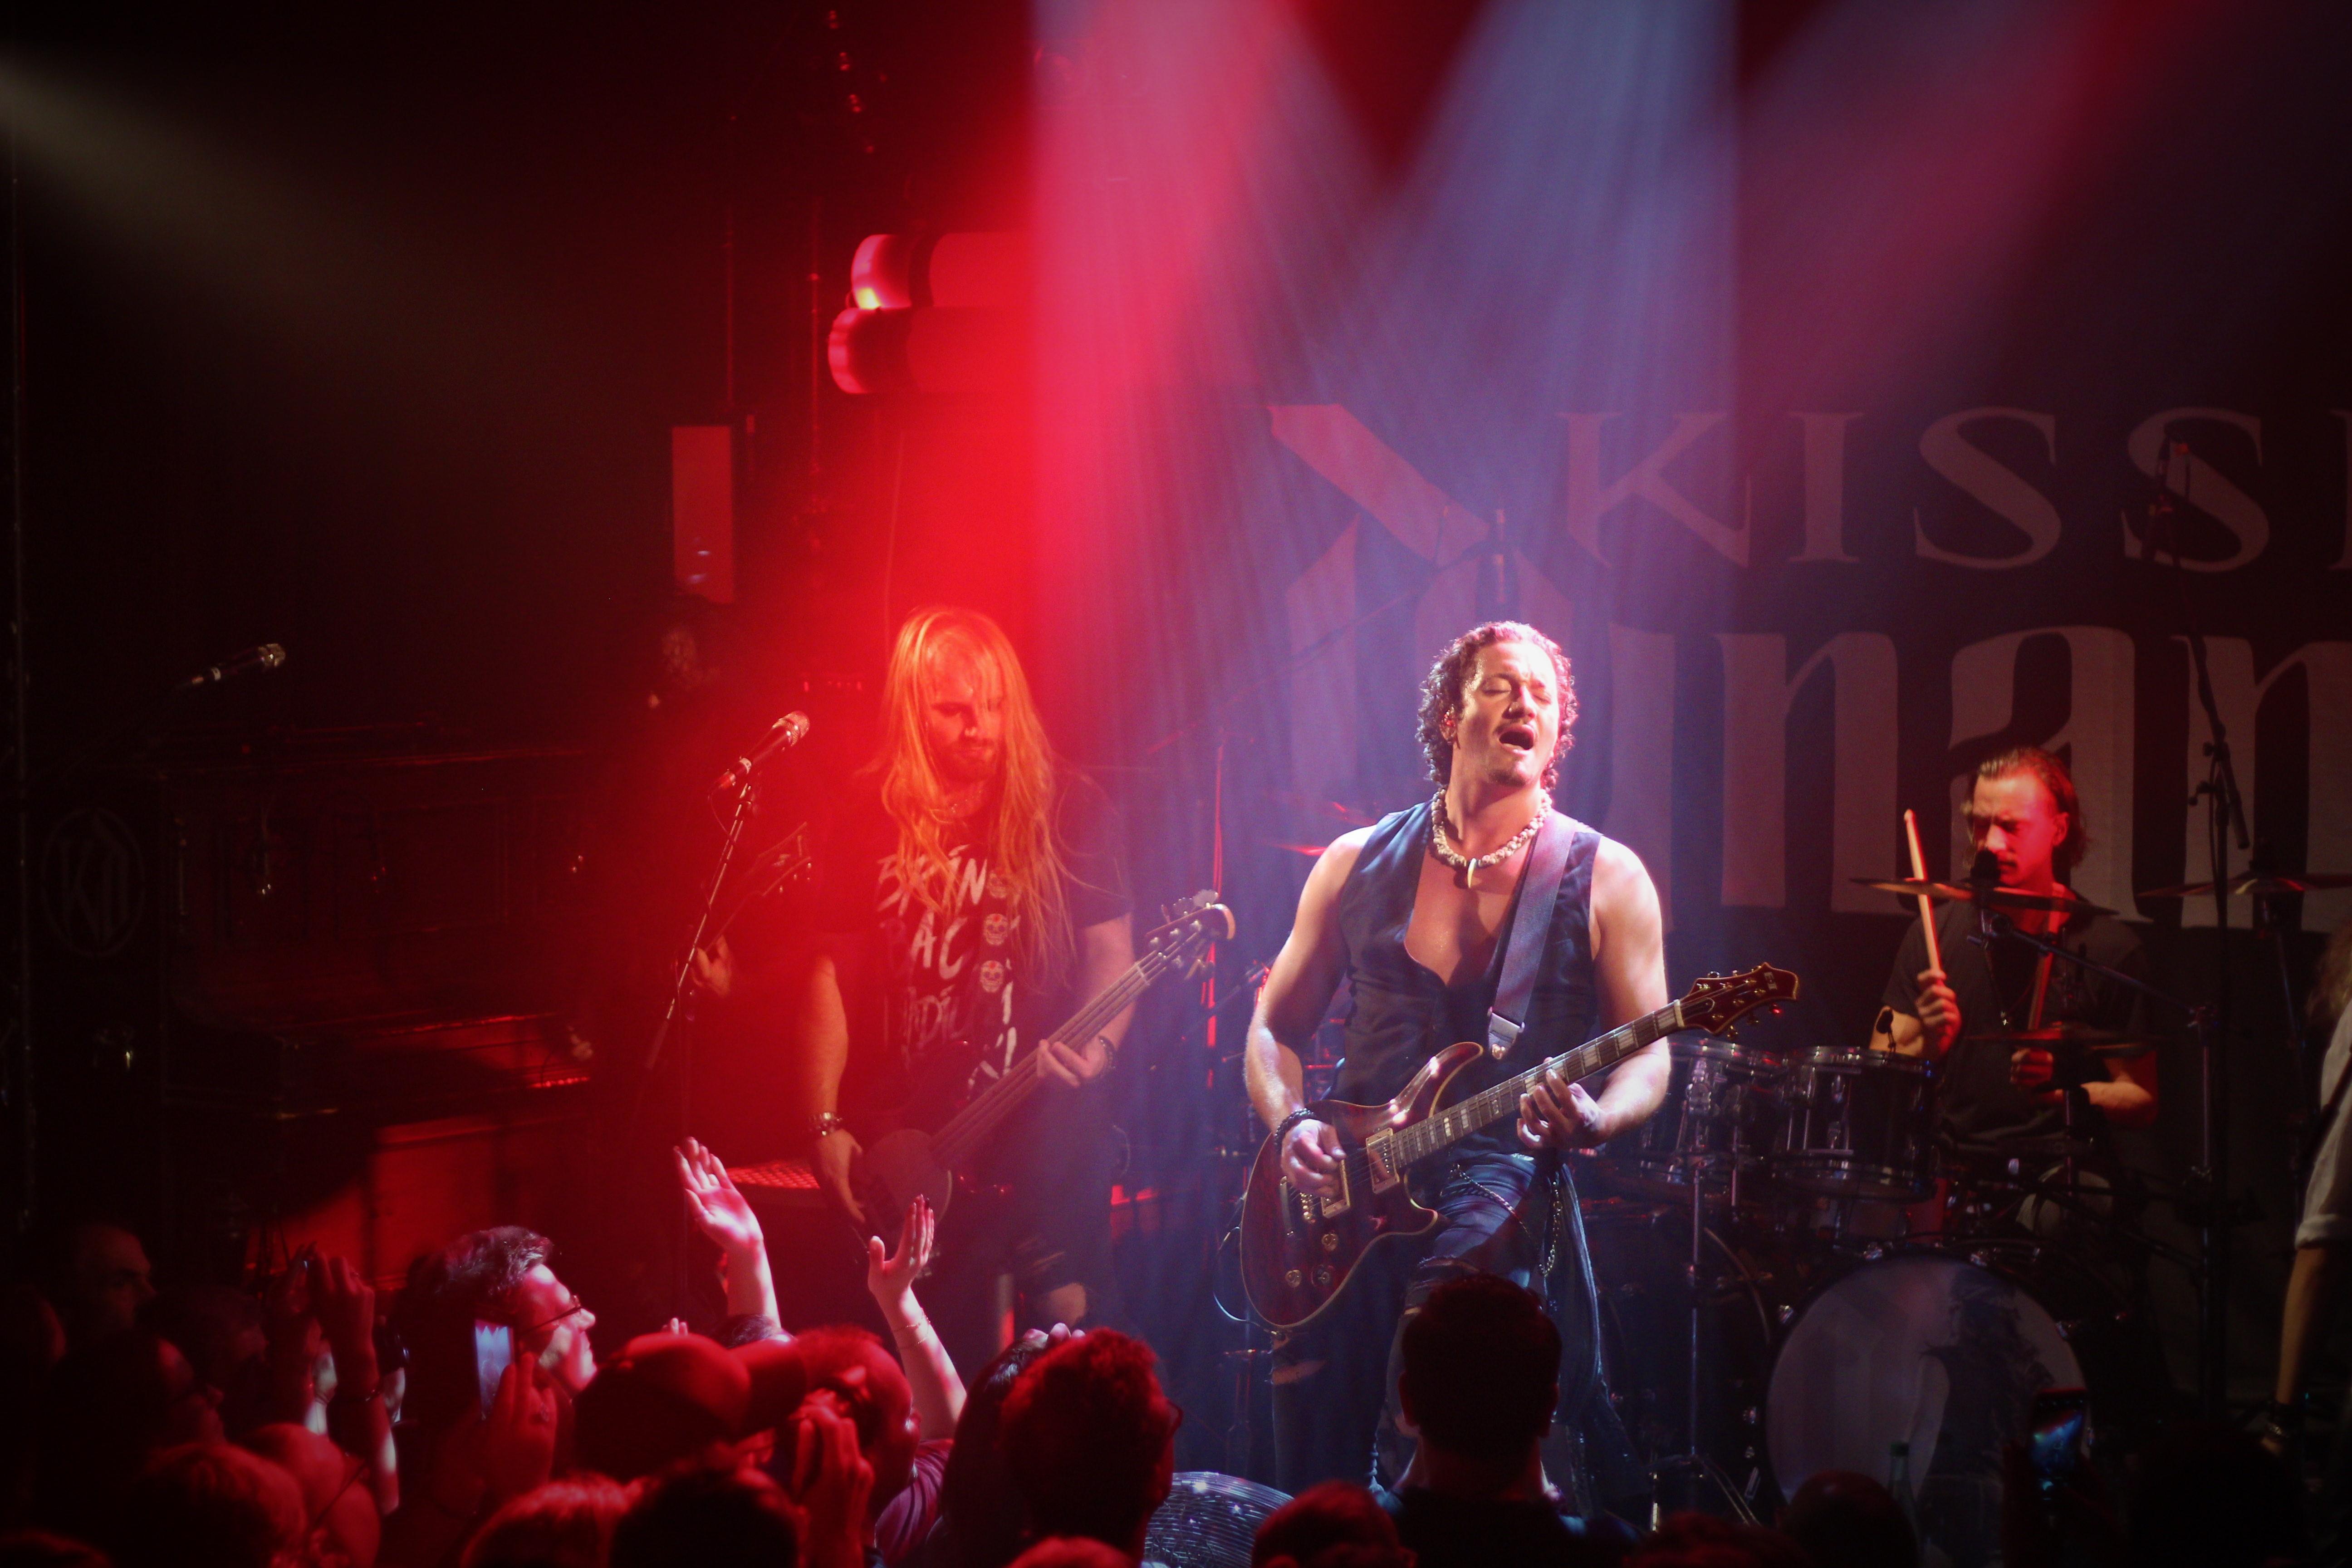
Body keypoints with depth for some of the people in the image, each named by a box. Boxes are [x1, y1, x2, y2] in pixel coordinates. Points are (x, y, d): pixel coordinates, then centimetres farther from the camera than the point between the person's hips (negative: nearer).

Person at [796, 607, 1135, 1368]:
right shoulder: (870, 821, 3)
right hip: (902, 1142, 2)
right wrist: (825, 1125, -1)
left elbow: (1110, 951, 0)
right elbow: (832, 972, 5)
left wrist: (1095, 1048, -20)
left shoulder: (1067, 811, -1)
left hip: (1044, 1131, -2)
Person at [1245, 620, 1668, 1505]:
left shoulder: (1603, 878, 3)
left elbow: (1649, 1056, 2)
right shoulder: (1359, 864, 11)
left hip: (1502, 1189, -3)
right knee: (1312, 1490, 3)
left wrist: (1593, 1123, -20)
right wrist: (1291, 1125, -4)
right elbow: (1276, 1026, 16)